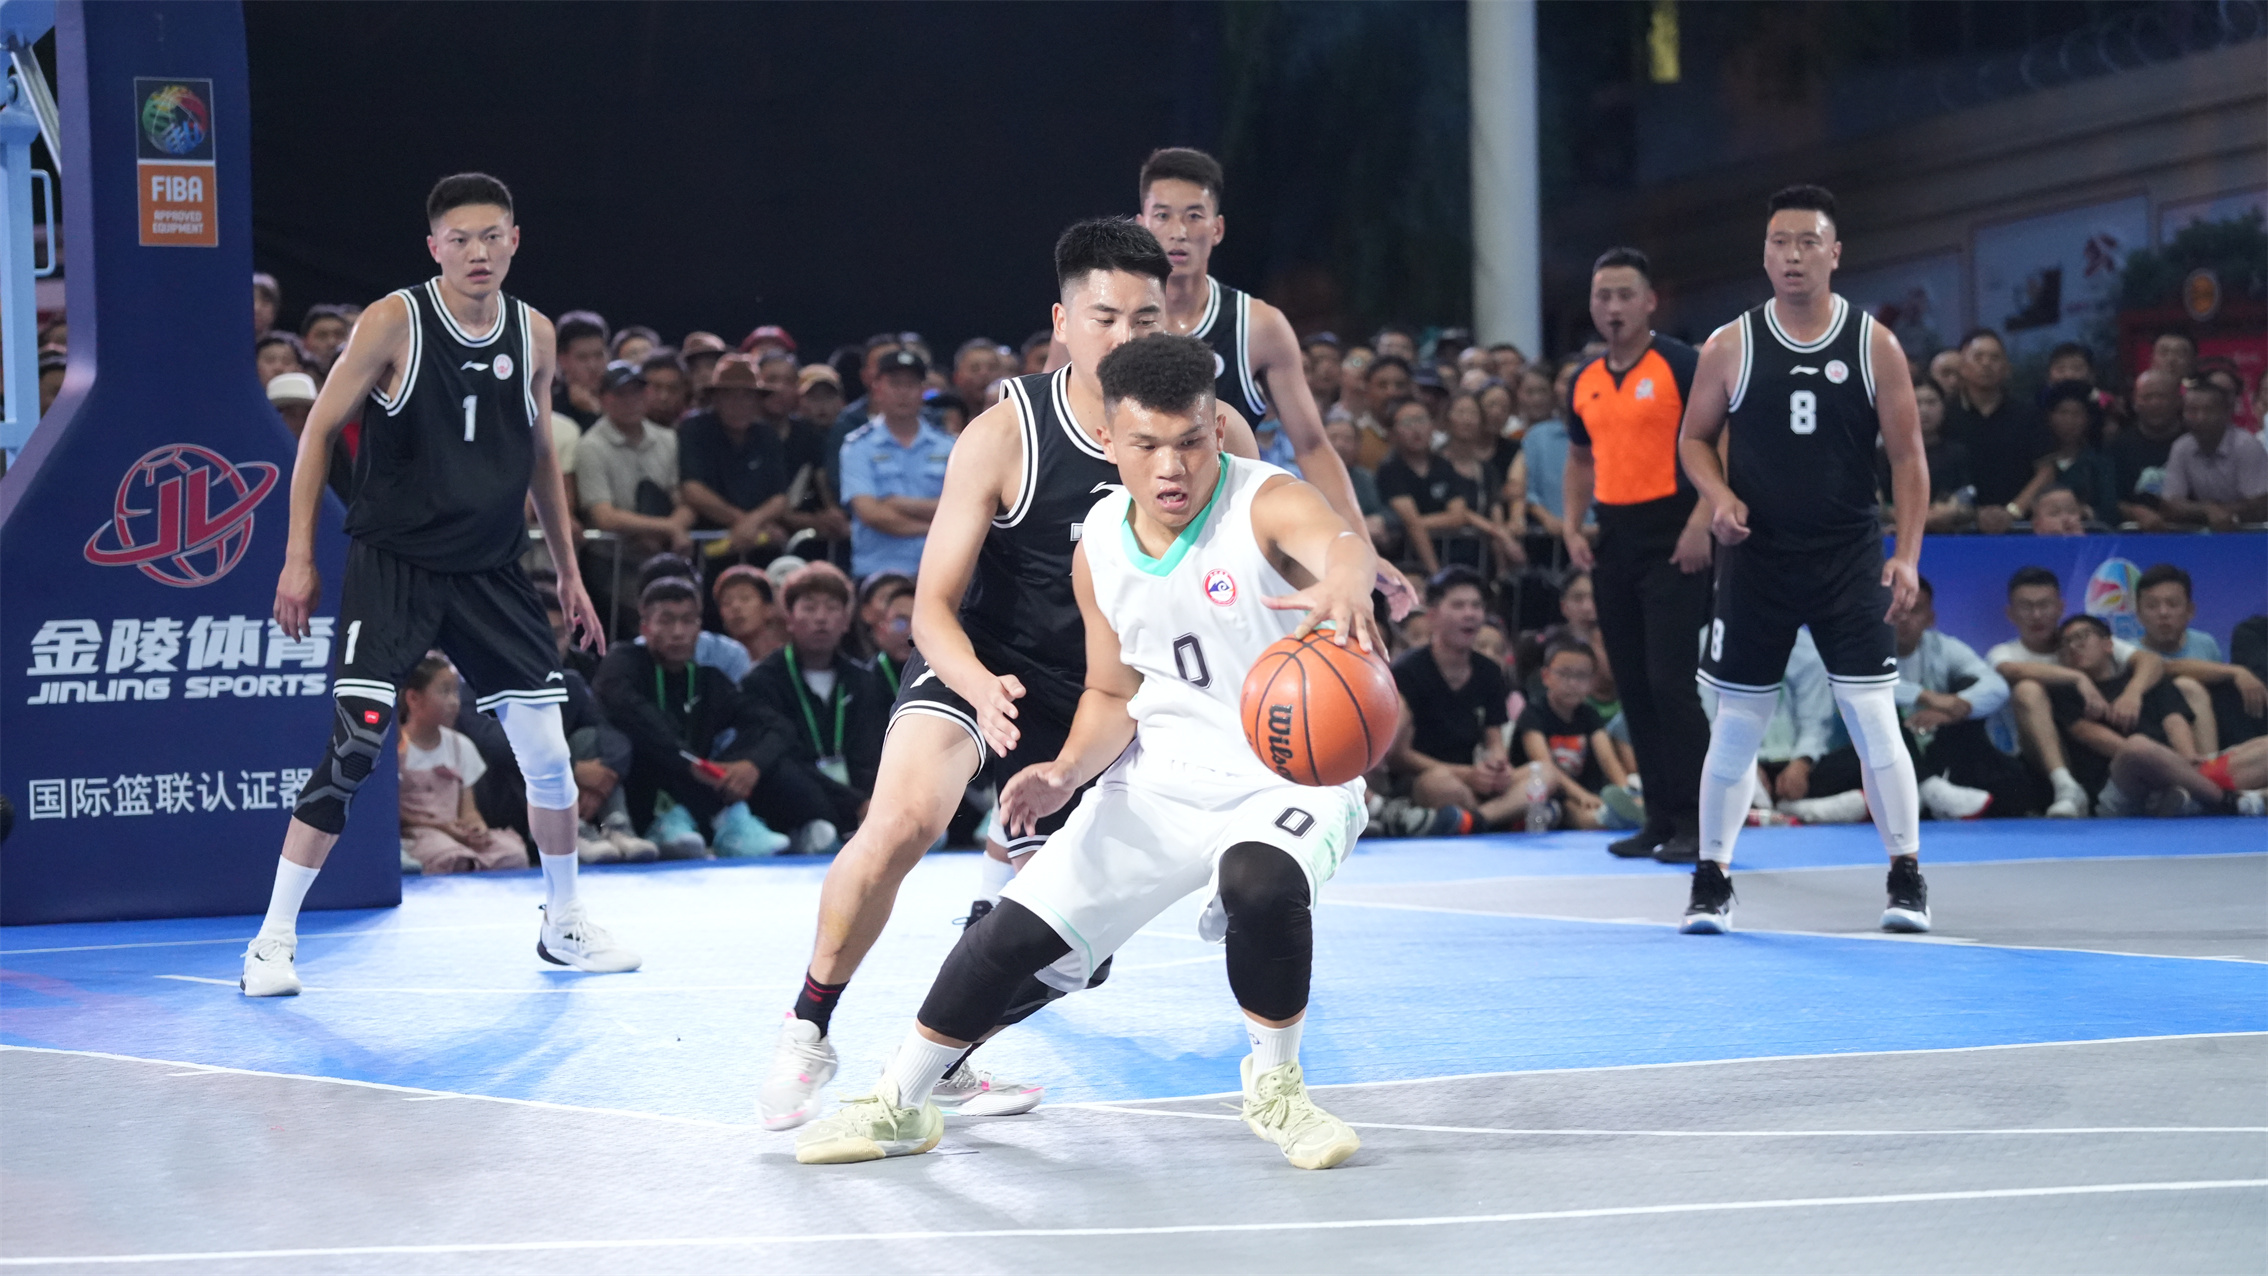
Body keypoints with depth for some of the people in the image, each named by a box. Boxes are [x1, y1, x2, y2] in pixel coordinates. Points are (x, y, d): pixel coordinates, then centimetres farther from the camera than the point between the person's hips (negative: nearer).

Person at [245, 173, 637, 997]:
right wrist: (299, 557, -8)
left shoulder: (534, 335, 5)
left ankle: (564, 926, 23)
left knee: (548, 753, 3)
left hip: (490, 572, 4)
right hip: (392, 563, -4)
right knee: (354, 744, -15)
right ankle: (274, 939, -5)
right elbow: (319, 431, -3)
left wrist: (568, 571, 17)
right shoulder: (395, 321, -9)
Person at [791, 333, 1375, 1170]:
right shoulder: (1100, 549, -3)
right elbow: (1114, 693, 10)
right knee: (1016, 937, -2)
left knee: (1259, 883, -36)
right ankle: (898, 1103, 20)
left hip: (1291, 782, -5)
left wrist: (1344, 582, -71)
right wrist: (1067, 771, -10)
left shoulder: (1267, 505, -21)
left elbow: (1339, 542, -46)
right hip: (1160, 783, 5)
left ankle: (1275, 1087, -10)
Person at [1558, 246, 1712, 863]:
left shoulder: (1680, 364, -7)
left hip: (1672, 538, -7)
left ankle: (1694, 823, -8)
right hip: (1614, 540, 7)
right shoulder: (1585, 381, 12)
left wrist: (1700, 521, -19)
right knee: (1632, 686, 7)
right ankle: (1659, 818, 14)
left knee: (1670, 679, -12)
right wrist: (1571, 526, 9)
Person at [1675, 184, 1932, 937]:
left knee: (1873, 717, -5)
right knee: (1736, 722, 5)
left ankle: (1907, 878, 4)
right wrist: (1719, 496, -11)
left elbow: (1907, 456, 0)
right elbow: (1695, 436, 9)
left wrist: (1907, 555, -8)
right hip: (1756, 558, 1)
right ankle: (1711, 880, 15)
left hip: (1849, 560, -1)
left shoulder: (1873, 345, -1)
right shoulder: (1731, 345, 0)